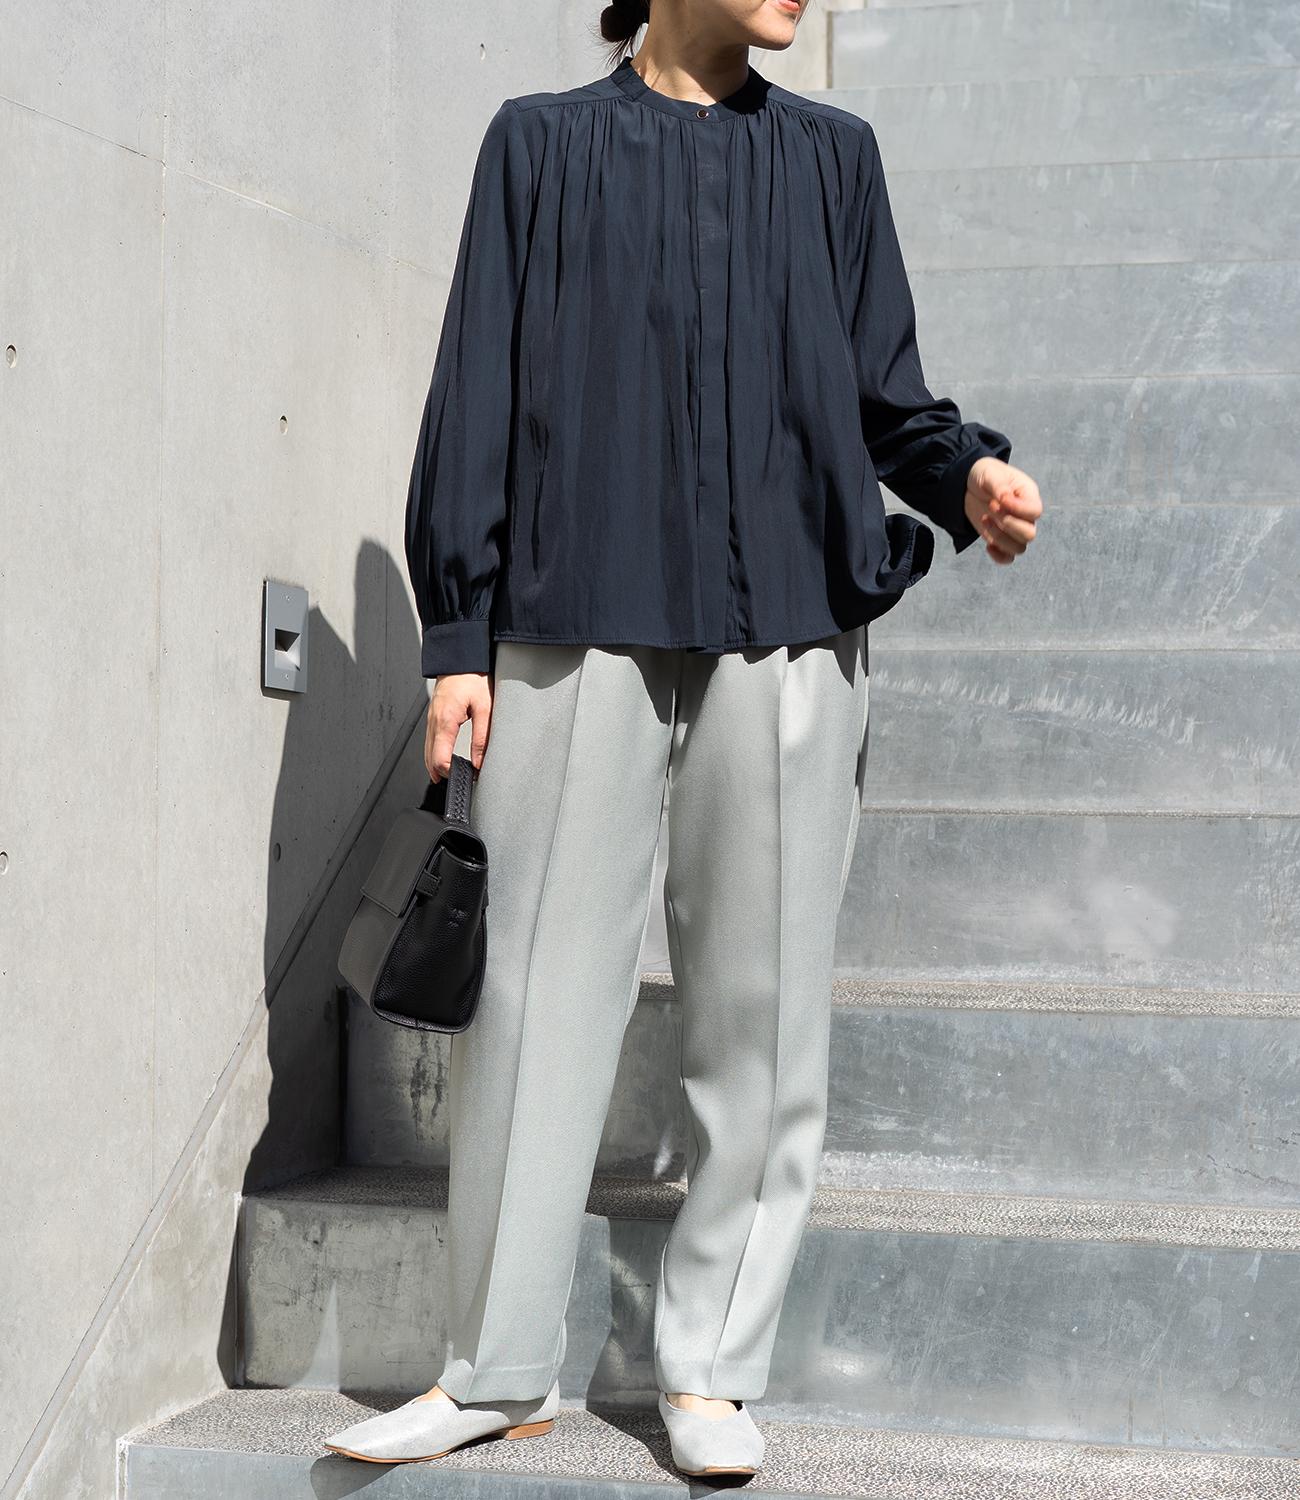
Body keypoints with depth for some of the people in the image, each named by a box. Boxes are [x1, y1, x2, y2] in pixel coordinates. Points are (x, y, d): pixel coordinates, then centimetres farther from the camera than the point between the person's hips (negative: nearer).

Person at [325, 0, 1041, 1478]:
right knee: (540, 995, 0)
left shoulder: (830, 156, 15)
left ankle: (710, 1367, 16)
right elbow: (479, 394, 6)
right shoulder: (543, 144, 10)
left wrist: (966, 475, -8)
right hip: (582, 627, -1)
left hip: (786, 630, 2)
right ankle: (499, 1369, 13)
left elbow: (883, 392, 13)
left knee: (761, 1007, 3)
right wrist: (459, 636, 0)